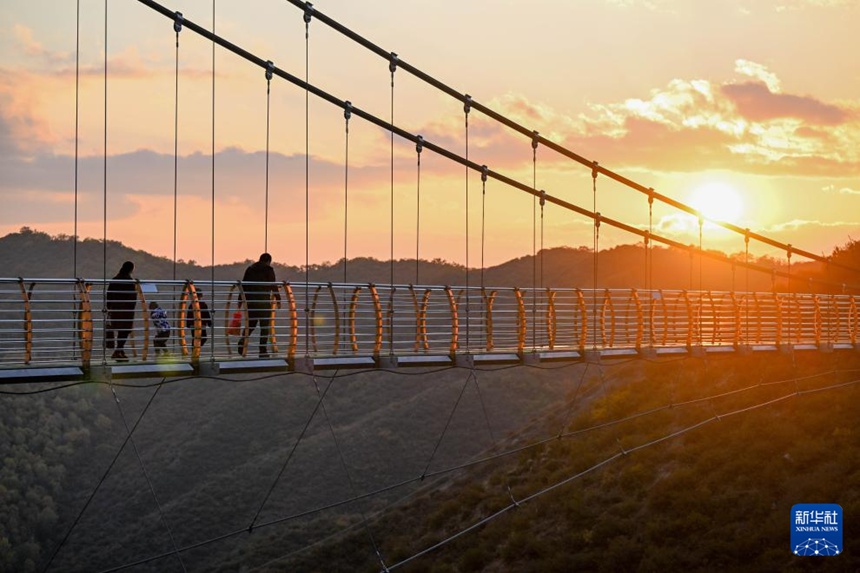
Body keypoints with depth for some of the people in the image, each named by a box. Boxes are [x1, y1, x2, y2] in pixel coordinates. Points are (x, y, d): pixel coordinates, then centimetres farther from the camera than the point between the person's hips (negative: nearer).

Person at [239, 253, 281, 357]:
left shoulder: (250, 269, 12)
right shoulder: (268, 269, -2)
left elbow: (243, 286, 12)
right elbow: (273, 285, -6)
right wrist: (278, 299, 2)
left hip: (250, 301, 4)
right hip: (264, 302, -4)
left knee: (250, 325, 13)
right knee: (264, 327, 2)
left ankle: (242, 343, -9)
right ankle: (263, 351, -2)